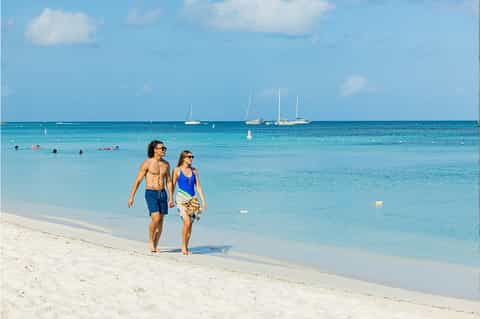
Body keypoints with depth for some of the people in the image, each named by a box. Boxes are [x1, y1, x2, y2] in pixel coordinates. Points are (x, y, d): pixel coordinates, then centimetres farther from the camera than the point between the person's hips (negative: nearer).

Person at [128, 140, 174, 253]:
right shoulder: (147, 163, -8)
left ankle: (155, 246, 14)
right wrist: (131, 197, -6)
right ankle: (150, 240, 6)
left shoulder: (166, 164, 8)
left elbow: (169, 182, 13)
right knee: (156, 218, -18)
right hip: (151, 193, -5)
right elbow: (137, 181, -5)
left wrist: (171, 198, 7)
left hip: (162, 194, 5)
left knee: (160, 221, 4)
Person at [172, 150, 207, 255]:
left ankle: (186, 247, 16)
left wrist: (203, 200, 4)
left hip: (192, 199, 4)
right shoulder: (177, 170, -1)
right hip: (181, 199, -4)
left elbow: (198, 186, 10)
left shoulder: (194, 170, 9)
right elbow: (173, 185, 4)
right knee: (187, 222, -18)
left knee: (189, 224, 5)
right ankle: (183, 246, -6)